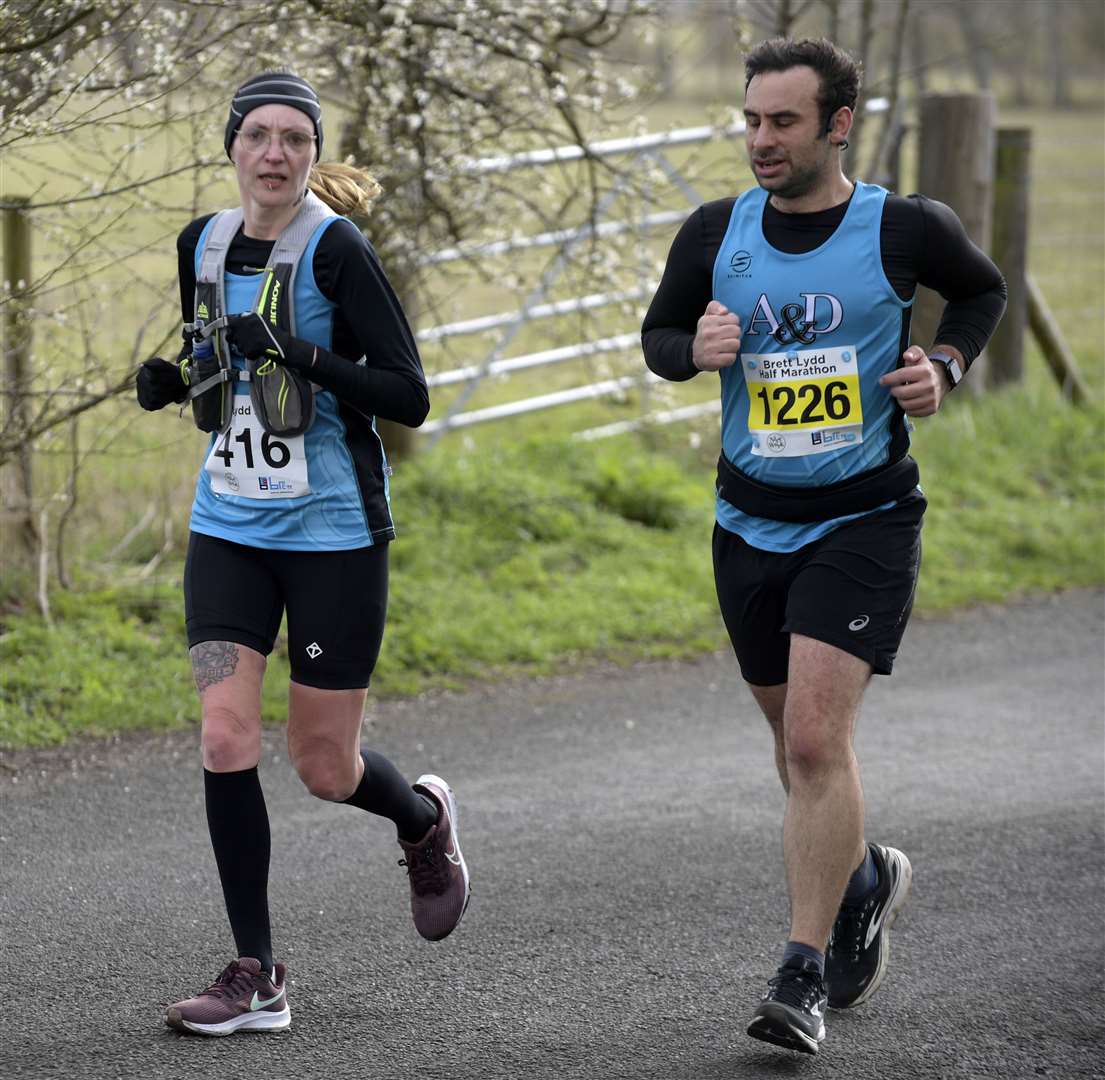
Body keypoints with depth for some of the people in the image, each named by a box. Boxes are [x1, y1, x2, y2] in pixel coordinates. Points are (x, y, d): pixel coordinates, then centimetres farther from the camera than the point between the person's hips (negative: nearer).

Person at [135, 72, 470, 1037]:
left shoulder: (336, 249, -13)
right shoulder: (203, 243, 5)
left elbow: (409, 398, -15)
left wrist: (301, 354, -27)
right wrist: (172, 380, -1)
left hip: (333, 530, -5)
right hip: (229, 524, 5)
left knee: (325, 768, 3)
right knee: (226, 734, -9)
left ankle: (426, 820, 39)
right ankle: (256, 977, -1)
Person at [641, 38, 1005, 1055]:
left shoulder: (905, 228, -7)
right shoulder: (716, 234, 0)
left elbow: (984, 290, 12)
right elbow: (658, 333, 12)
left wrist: (945, 364, -6)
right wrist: (696, 350, -10)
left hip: (863, 522, -4)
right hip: (751, 527, 4)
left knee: (815, 739, -17)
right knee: (800, 746, 15)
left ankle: (805, 977, -10)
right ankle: (866, 876, 46)